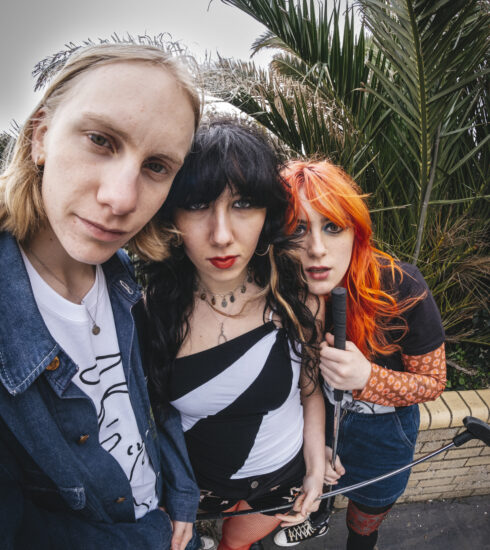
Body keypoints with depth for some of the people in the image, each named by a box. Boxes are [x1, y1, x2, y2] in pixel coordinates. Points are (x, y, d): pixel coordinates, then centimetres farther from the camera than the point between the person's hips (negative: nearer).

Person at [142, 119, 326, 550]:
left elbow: (310, 387, -5)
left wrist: (316, 471, 0)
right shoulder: (150, 304, -25)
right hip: (198, 480, 0)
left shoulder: (297, 296, -21)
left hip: (284, 475, 1)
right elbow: (146, 413, -10)